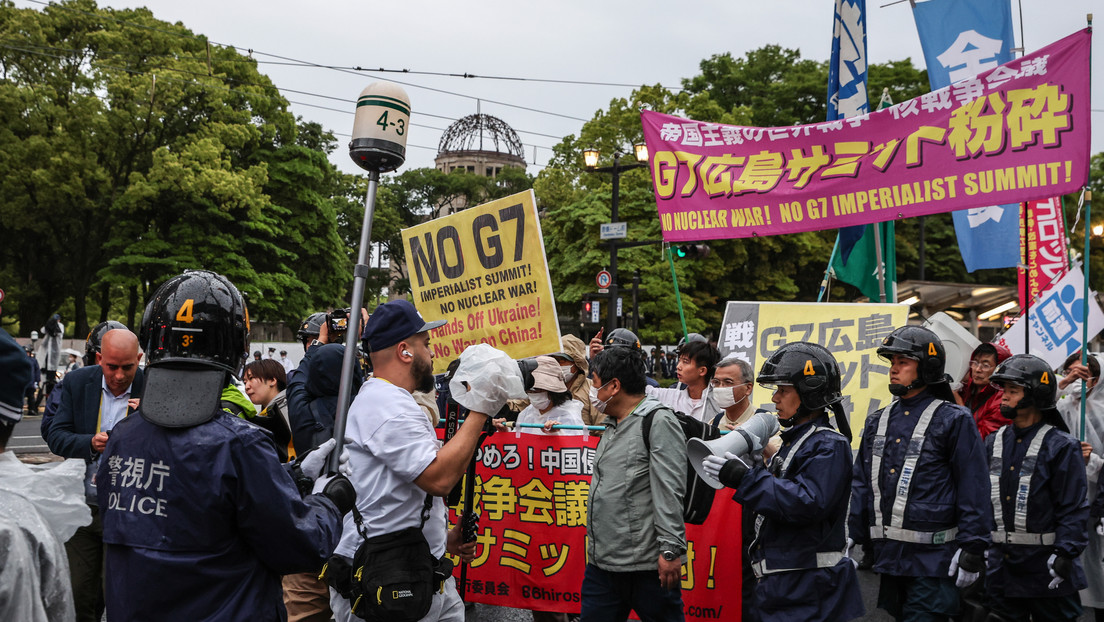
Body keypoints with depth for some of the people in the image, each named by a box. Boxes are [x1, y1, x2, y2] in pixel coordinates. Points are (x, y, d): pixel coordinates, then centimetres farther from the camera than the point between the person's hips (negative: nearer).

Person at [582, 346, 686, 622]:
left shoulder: (658, 421, -10)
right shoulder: (613, 425, 18)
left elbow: (669, 492, -17)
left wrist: (670, 550, -21)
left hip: (647, 567, -8)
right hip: (602, 563, 9)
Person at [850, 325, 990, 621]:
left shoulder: (954, 421, -5)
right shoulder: (877, 421, 13)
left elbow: (974, 489, -7)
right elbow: (861, 485, 15)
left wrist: (971, 551, -11)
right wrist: (856, 540, 10)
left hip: (933, 558, -6)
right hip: (888, 555, 6)